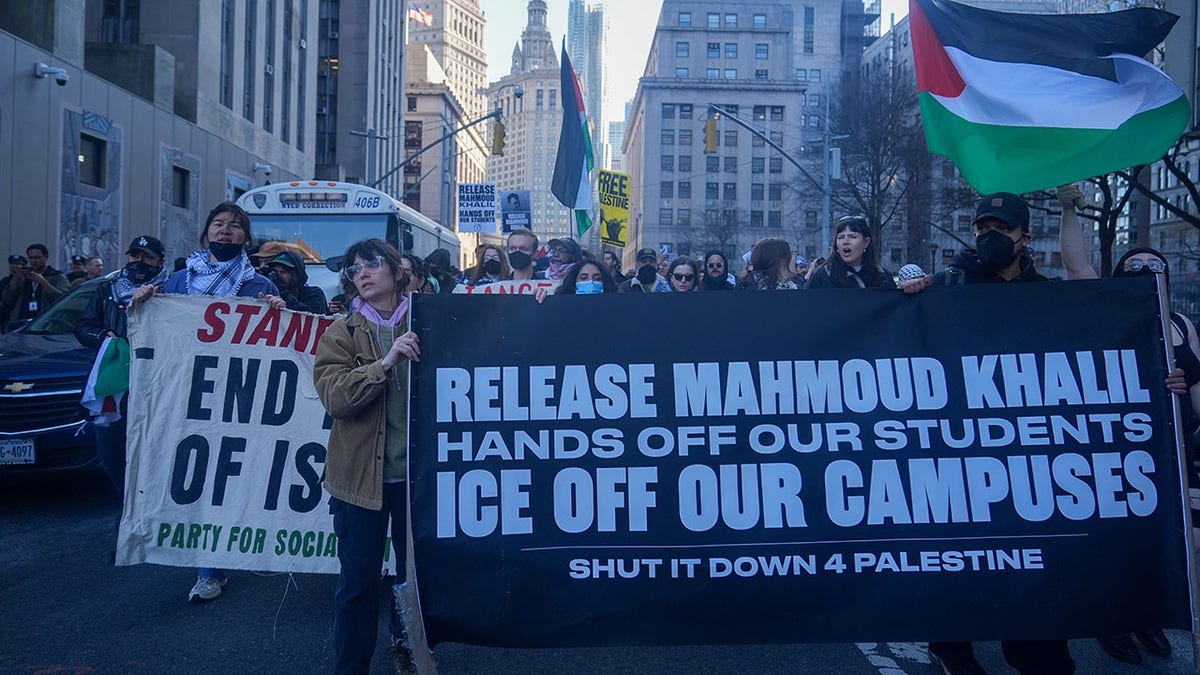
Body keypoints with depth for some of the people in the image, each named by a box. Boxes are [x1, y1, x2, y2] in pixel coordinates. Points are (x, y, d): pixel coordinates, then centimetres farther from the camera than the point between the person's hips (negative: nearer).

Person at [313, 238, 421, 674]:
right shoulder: (341, 334, 2)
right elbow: (334, 396, -13)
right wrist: (386, 362, -24)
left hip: (417, 470, 1)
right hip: (361, 473, -1)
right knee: (358, 578, 5)